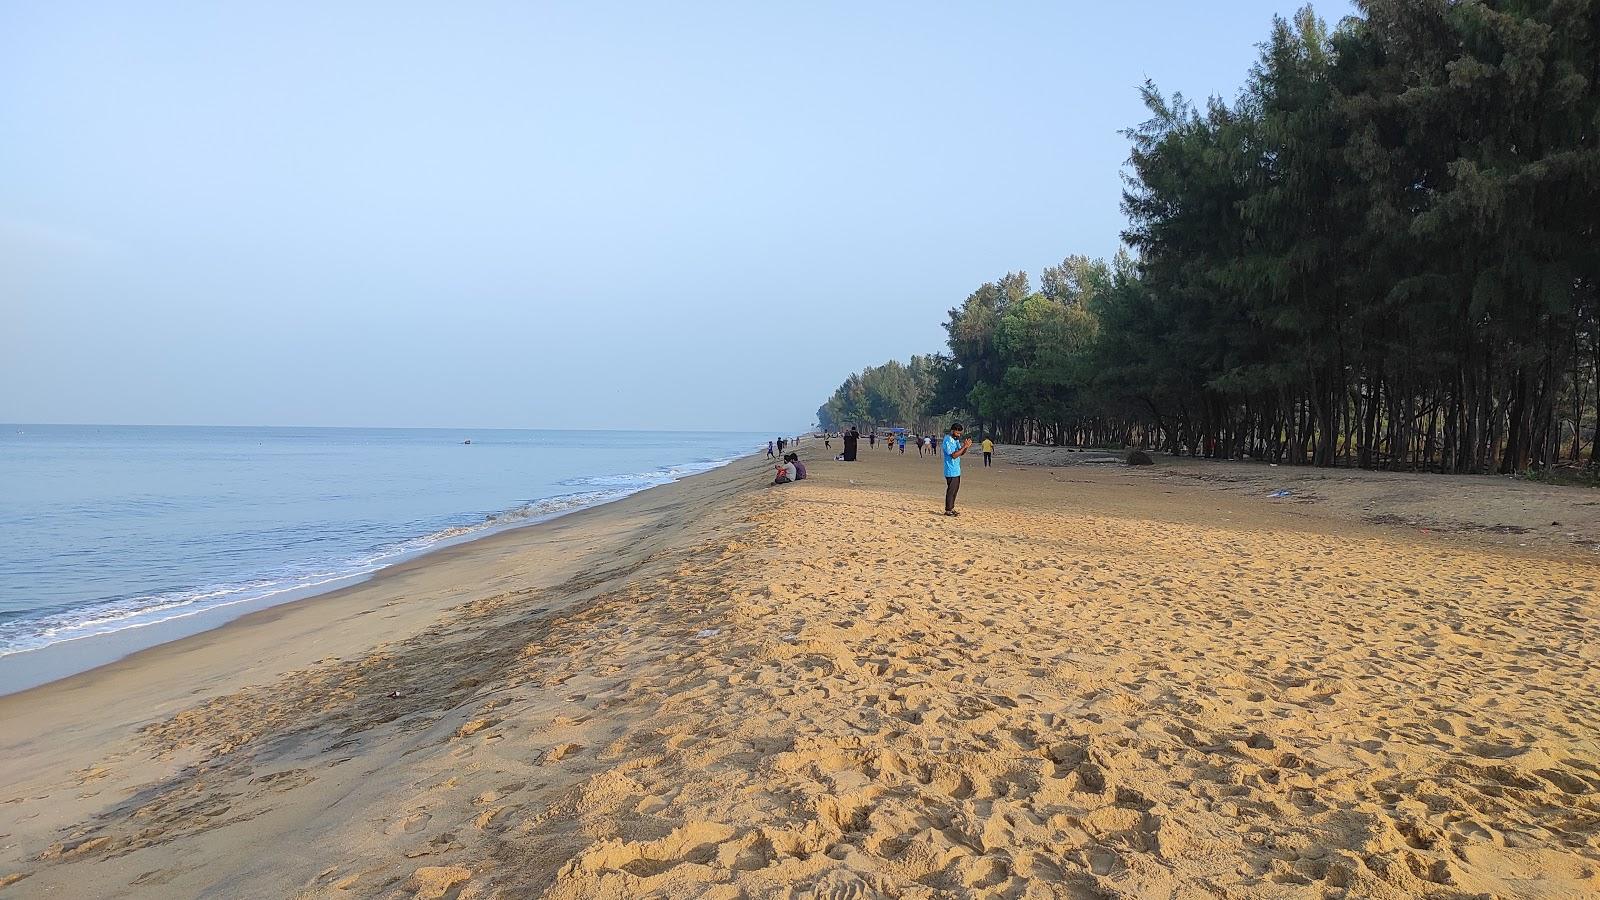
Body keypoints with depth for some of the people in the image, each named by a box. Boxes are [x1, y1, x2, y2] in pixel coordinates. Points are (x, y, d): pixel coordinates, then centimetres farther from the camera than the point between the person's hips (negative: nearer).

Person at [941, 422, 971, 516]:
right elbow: (954, 455, -22)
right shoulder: (947, 441, -16)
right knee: (951, 490, -5)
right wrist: (964, 446, -23)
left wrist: (966, 446, -7)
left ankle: (951, 508, 20)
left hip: (956, 470, 9)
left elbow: (961, 454, 12)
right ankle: (948, 510, 2)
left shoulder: (956, 440, 12)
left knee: (955, 489, 13)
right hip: (951, 471, -9)